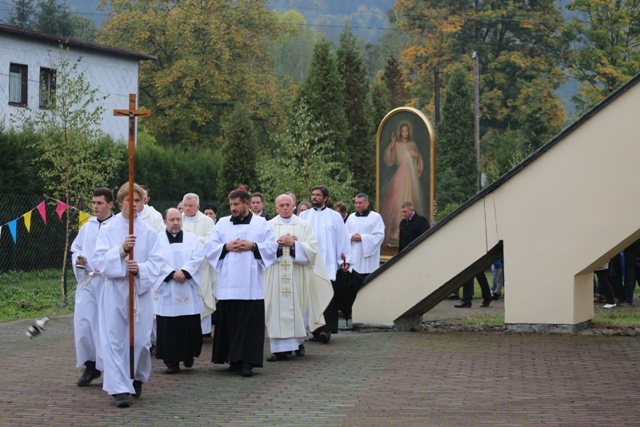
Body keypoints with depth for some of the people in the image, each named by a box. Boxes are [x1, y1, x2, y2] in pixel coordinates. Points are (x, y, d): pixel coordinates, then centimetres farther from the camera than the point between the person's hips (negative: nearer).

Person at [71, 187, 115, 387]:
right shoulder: (87, 227, 12)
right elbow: (75, 248, 19)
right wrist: (77, 259, -1)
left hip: (108, 282, -5)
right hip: (86, 281, 5)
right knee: (83, 324, 1)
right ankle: (90, 365, 16)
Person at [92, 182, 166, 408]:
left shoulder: (149, 232, 3)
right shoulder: (108, 230, 1)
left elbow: (157, 263, -1)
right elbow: (99, 260, -6)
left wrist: (141, 269, -20)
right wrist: (121, 250, -20)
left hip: (140, 292, 1)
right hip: (114, 292, -1)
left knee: (140, 339, 4)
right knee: (114, 341, -6)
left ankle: (138, 378, 31)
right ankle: (119, 389, -5)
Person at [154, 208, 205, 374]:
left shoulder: (192, 238, 12)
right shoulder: (157, 240, 6)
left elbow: (198, 257, -2)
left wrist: (184, 272, -15)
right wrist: (172, 273, -16)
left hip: (189, 292, 1)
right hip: (166, 291, -1)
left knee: (190, 326, 1)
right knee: (168, 328, -3)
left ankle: (188, 355, 22)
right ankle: (171, 361, 4)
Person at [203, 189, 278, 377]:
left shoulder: (261, 224, 8)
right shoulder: (222, 223, 12)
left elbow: (272, 247, 2)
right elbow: (209, 246, 7)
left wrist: (252, 246, -12)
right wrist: (226, 247, -9)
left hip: (251, 285, -2)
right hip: (227, 284, 2)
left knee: (250, 323, -6)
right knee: (229, 322, 2)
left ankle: (247, 362, -7)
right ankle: (234, 359, 12)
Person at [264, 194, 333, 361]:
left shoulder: (304, 225, 9)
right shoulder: (269, 226, 9)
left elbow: (312, 248, -2)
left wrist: (293, 244, -12)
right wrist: (280, 243, -14)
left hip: (297, 276, 0)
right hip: (276, 277, 0)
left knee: (297, 307, 2)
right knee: (278, 308, -5)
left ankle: (298, 341, 20)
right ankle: (280, 348, -5)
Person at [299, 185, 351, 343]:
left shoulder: (335, 216, 9)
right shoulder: (304, 216, 12)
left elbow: (342, 239, 7)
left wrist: (345, 259, 1)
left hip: (328, 264, -1)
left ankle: (327, 329, -12)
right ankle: (315, 330, 6)